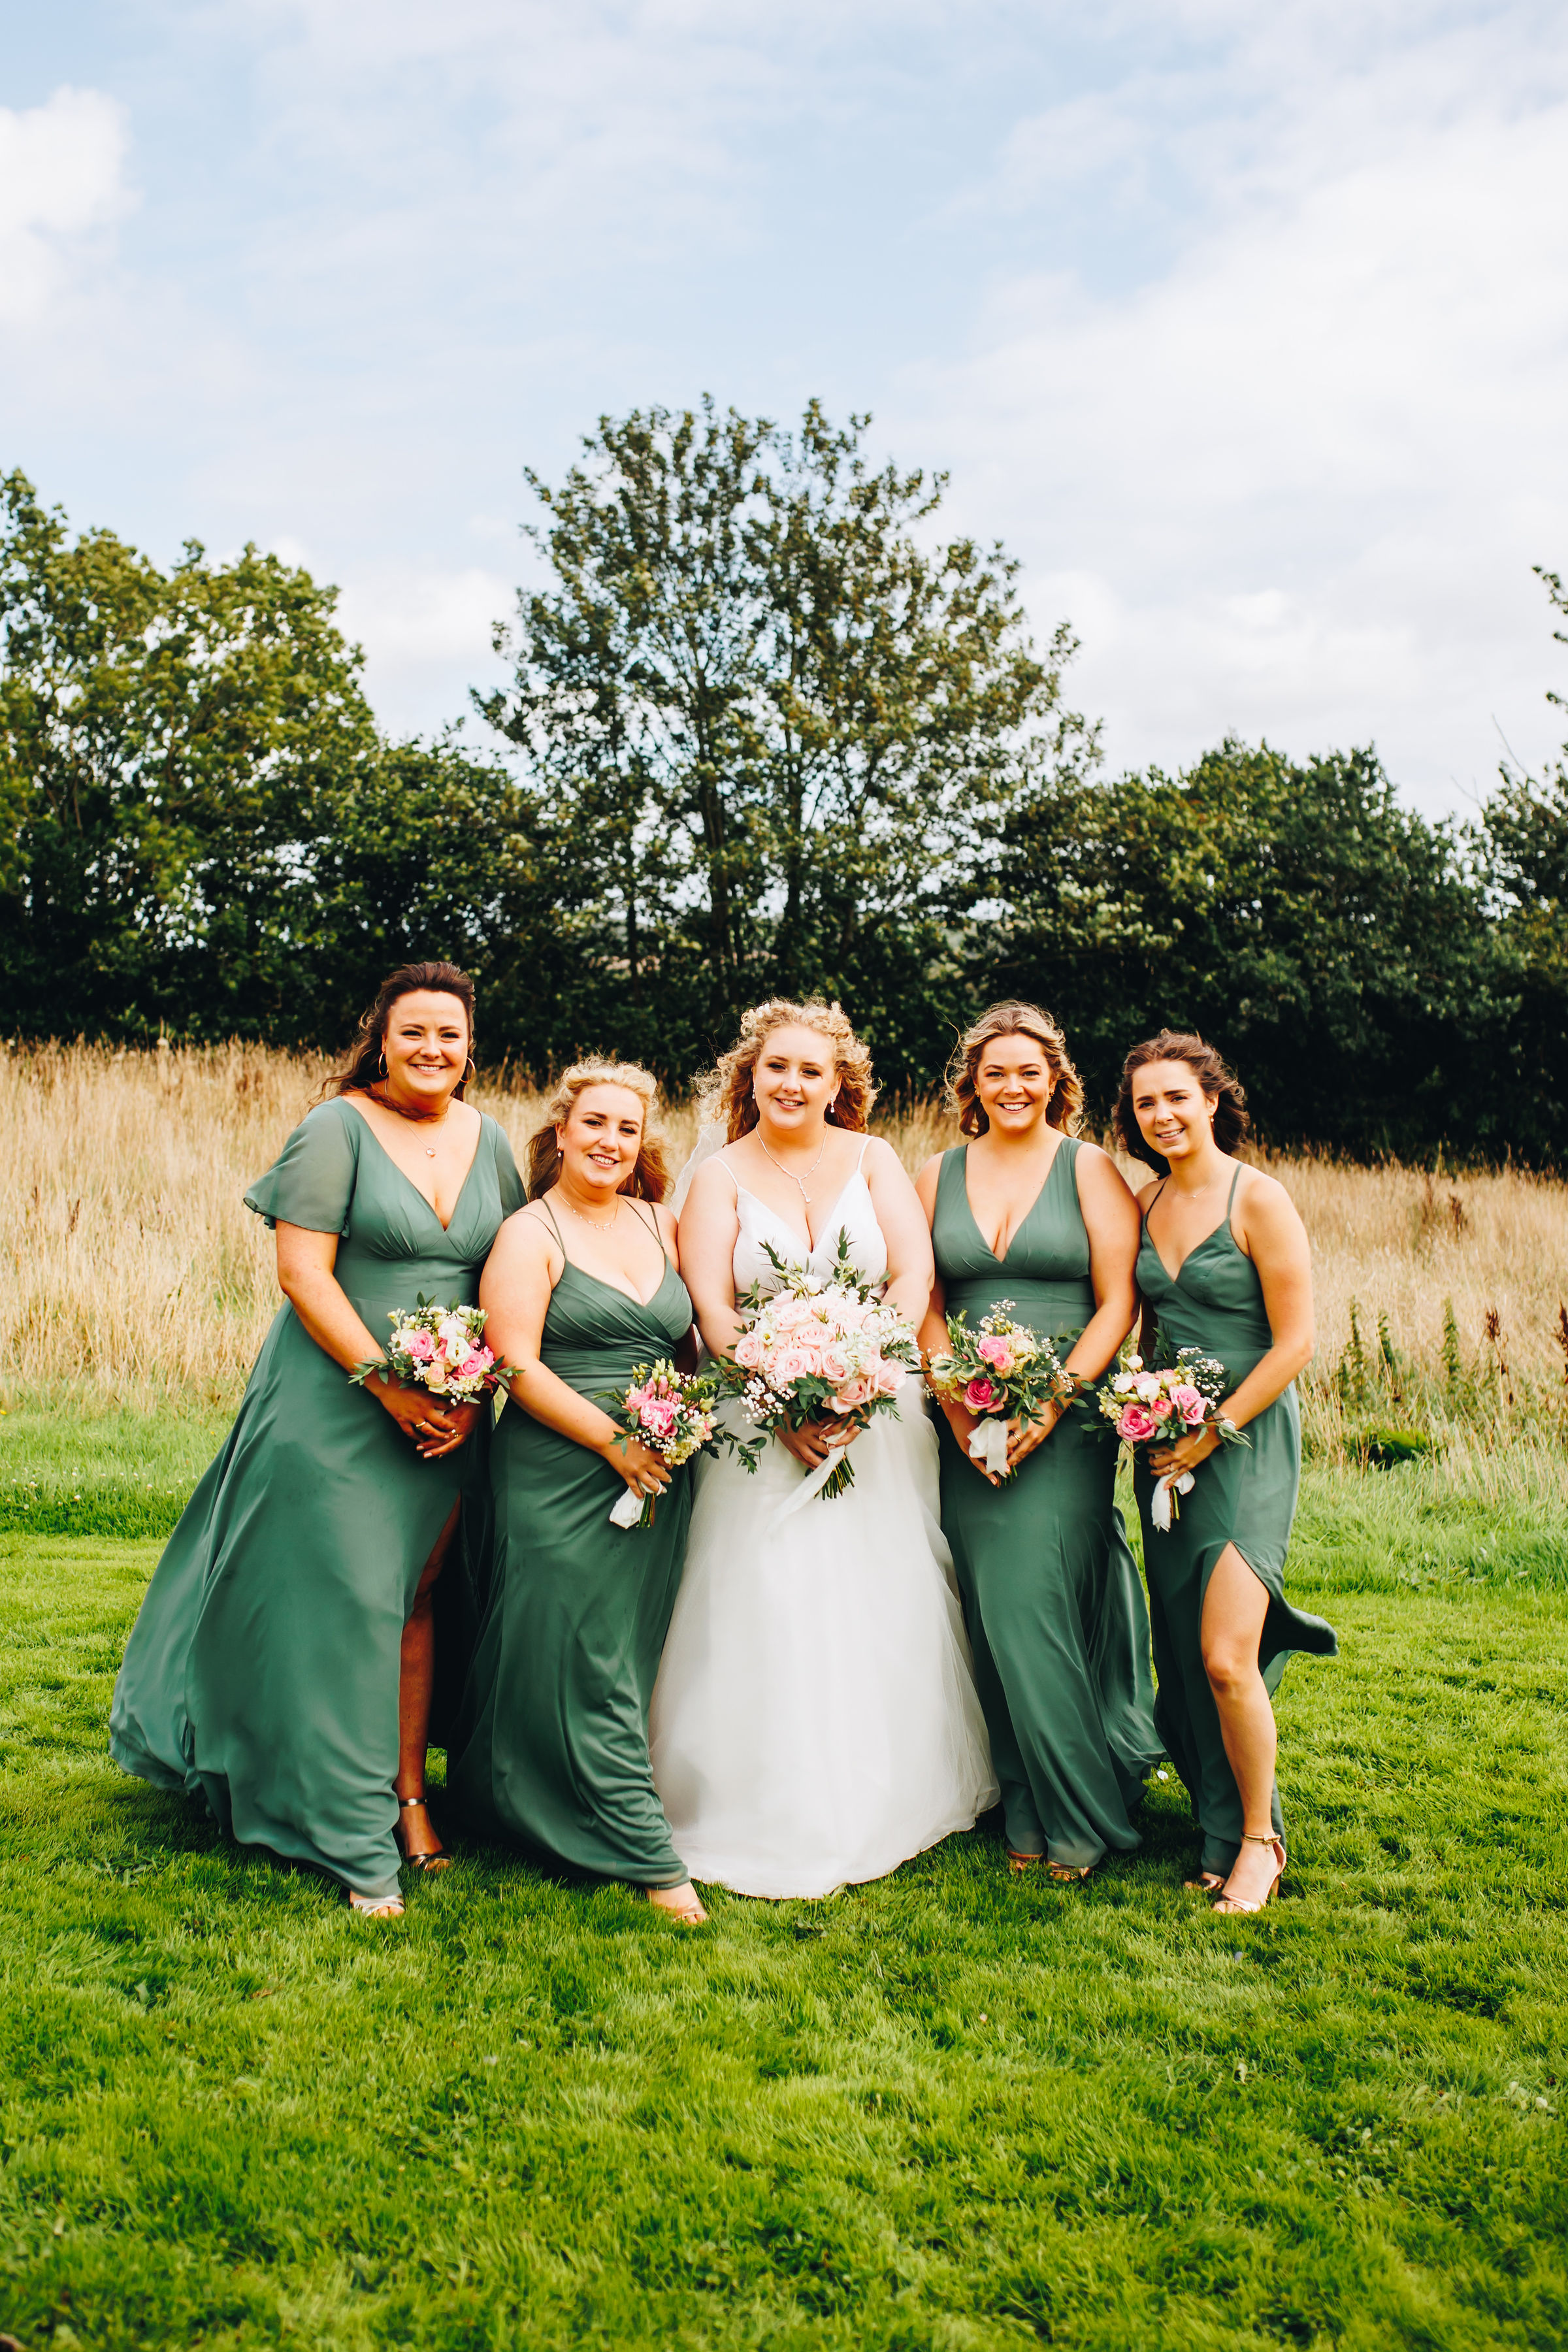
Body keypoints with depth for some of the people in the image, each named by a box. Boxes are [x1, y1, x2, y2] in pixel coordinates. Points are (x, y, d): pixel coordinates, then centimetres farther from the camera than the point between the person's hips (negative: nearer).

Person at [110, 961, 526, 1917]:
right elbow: (302, 1272, -13)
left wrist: (477, 1394, -4)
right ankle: (355, 1837, 7)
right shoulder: (338, 1128, -9)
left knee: (416, 1595, 11)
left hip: (450, 1412, 5)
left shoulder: (489, 1140, 7)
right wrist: (389, 1386, -17)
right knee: (343, 1603, -2)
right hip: (335, 1403, -5)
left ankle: (408, 1796, 22)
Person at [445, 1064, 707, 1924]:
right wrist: (614, 1442, -16)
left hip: (659, 1474, 6)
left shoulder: (659, 1224, 13)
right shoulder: (530, 1235, -4)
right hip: (563, 1475, -6)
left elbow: (689, 1340, 19)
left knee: (635, 1655, 11)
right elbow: (517, 1365, -12)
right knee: (588, 1666, -3)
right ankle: (652, 1860, 4)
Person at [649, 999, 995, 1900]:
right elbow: (712, 1308, -7)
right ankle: (774, 1819, 9)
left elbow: (915, 1275, -4)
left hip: (878, 1415, 1)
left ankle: (889, 1806, 21)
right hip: (760, 1414, -1)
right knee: (765, 1612, -4)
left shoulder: (873, 1160, 5)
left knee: (884, 1610, 5)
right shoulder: (721, 1177, 2)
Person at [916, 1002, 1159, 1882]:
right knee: (992, 1613, 4)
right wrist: (957, 1405, -6)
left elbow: (1118, 1304, -4)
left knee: (1034, 1602, -10)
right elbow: (925, 1304, 8)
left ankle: (1078, 1814, 6)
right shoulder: (939, 1175, 11)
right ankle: (1026, 1813, 16)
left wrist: (1052, 1404, -13)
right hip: (970, 1427, 3)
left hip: (1066, 1420, -3)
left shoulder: (1090, 1170, 2)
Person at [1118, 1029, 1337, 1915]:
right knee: (1183, 1656, 9)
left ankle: (1258, 1839, 10)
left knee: (1225, 1660, -12)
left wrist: (1211, 1433, -13)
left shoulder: (1259, 1200, -11)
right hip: (1167, 1445, 6)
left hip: (1245, 1440, -6)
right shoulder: (1145, 1204, 8)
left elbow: (1296, 1342, -12)